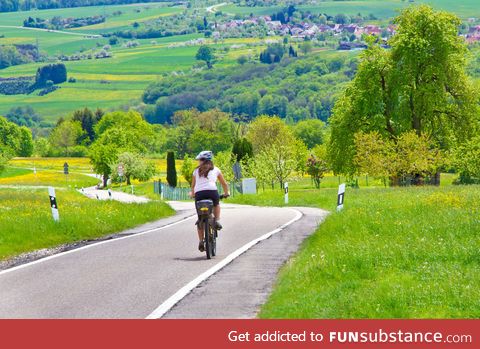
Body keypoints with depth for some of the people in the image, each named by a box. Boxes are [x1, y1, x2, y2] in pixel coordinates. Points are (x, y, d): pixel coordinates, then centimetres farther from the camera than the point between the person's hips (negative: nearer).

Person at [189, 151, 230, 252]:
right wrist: (226, 193, 40)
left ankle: (201, 241, 8)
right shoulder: (215, 170, 19)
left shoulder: (197, 171, 20)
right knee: (216, 205, 35)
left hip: (199, 194, 1)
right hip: (212, 191, -1)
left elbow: (193, 186, 27)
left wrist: (192, 194, 46)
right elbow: (224, 184, 24)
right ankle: (217, 220, 11)